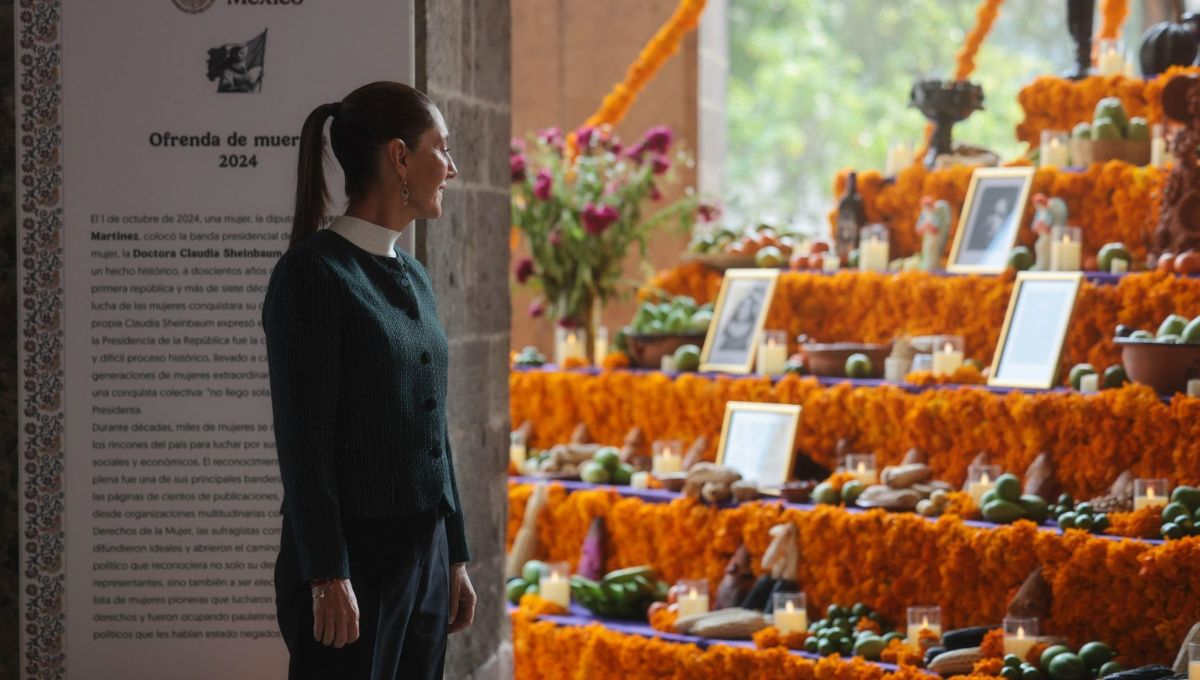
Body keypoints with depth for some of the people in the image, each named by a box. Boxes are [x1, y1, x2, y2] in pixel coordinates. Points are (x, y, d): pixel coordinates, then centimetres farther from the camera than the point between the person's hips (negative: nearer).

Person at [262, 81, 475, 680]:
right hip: (350, 561, -8)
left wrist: (455, 557, 17)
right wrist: (327, 578, -19)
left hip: (424, 556, 8)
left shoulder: (412, 278, 14)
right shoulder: (312, 272, -10)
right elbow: (302, 439, -15)